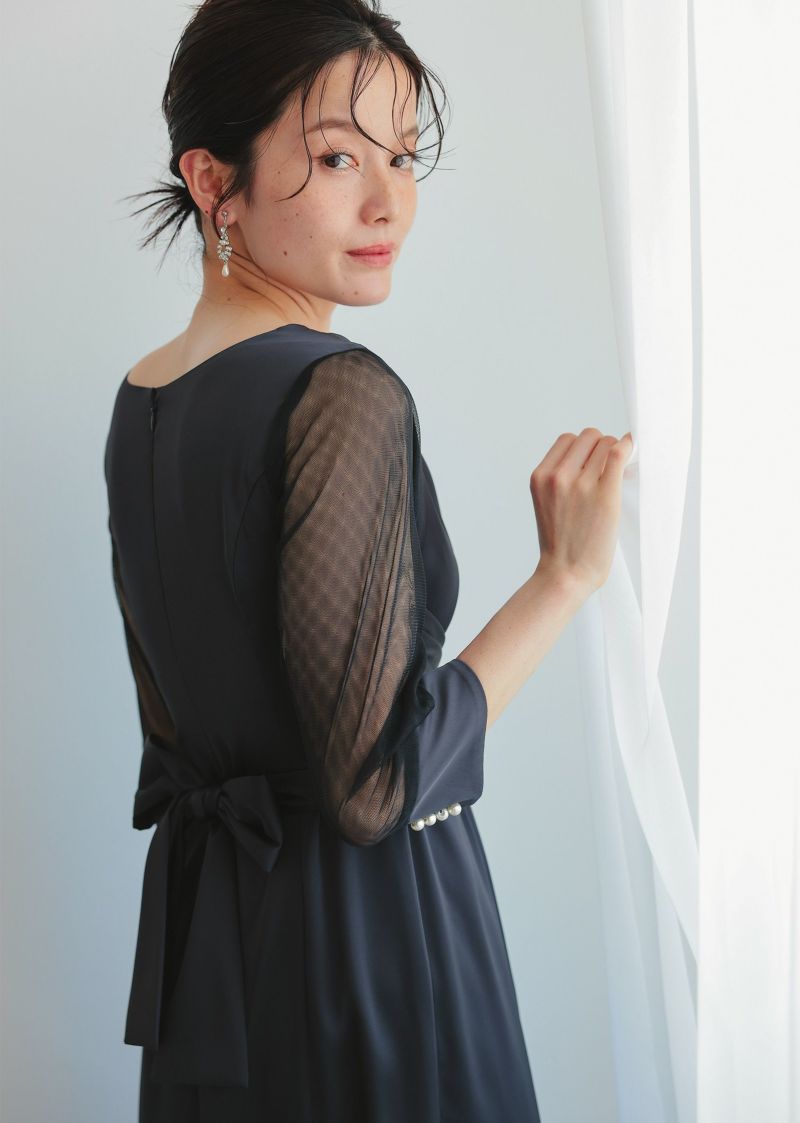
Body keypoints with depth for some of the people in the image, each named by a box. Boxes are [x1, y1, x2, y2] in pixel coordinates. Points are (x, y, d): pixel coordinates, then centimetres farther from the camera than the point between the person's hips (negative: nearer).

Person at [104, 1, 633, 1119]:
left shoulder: (139, 397, 5)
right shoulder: (344, 398, -21)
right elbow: (374, 783, -24)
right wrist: (565, 573, -19)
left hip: (199, 916, 8)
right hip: (360, 932, -8)